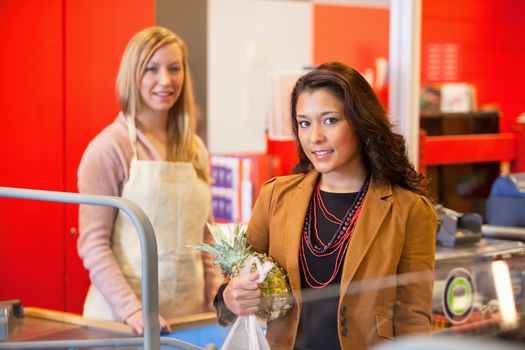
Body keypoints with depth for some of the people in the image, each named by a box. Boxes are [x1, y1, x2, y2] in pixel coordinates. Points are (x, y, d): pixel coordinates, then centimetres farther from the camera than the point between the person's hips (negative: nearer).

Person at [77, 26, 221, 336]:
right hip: (123, 319, -5)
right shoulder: (110, 148, -9)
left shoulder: (196, 149, 8)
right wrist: (132, 309, -20)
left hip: (190, 312, 5)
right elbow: (92, 242, -11)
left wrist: (218, 299, 2)